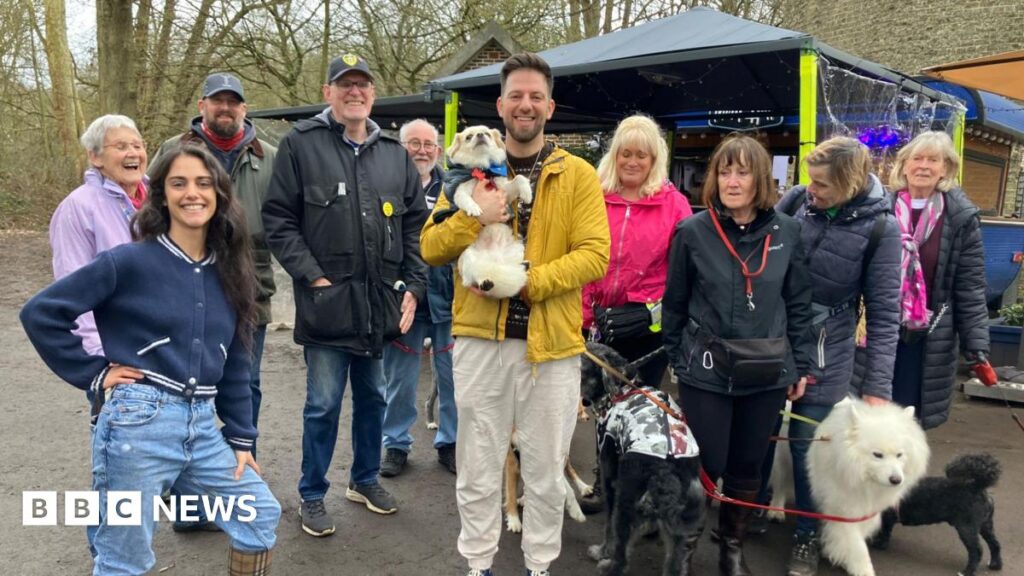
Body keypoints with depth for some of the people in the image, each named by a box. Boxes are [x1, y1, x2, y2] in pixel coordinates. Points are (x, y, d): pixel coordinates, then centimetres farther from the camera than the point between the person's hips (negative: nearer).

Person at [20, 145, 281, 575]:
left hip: (203, 426, 5)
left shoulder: (227, 274, 10)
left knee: (261, 515, 9)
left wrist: (241, 440, 11)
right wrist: (93, 373, -8)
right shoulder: (129, 262, -6)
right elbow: (40, 313, -7)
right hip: (139, 423, -5)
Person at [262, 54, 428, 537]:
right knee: (323, 404, 4)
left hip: (381, 303, 5)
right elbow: (278, 220, -5)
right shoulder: (301, 144, -4)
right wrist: (311, 276, -13)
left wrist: (414, 286, 3)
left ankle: (365, 479, 37)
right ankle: (312, 496, 22)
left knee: (372, 398, 18)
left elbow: (415, 225, 11)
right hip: (327, 300, -4)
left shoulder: (395, 154, 9)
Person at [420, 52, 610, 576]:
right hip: (480, 336, 1)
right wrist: (474, 217, -19)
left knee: (546, 470, 12)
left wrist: (528, 280, -20)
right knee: (477, 468, 11)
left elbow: (595, 254, -8)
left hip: (552, 339, -1)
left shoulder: (578, 175, 1)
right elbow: (430, 249, 0)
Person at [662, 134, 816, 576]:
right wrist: (677, 360, 2)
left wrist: (801, 365, 5)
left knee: (747, 467, 14)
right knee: (706, 465, 3)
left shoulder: (786, 232, -1)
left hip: (766, 373, 2)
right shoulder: (692, 231, -7)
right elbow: (674, 303, 1)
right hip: (706, 371, -2)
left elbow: (799, 304, 5)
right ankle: (685, 540, 28)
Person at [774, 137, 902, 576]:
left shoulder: (879, 227, -13)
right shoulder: (796, 200, -7)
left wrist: (877, 387, -11)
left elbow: (884, 312, -10)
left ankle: (807, 535, 27)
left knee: (807, 443, 5)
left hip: (824, 351, -3)